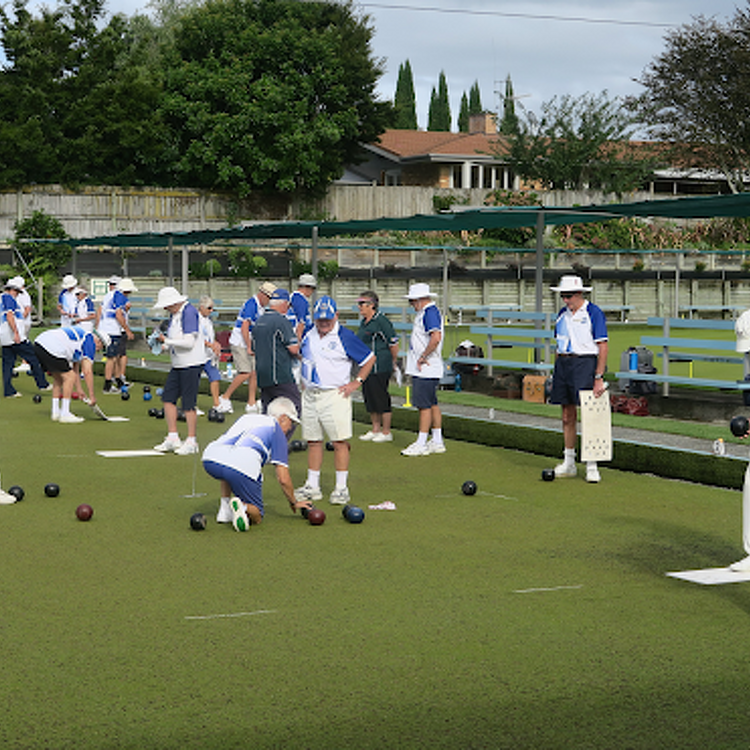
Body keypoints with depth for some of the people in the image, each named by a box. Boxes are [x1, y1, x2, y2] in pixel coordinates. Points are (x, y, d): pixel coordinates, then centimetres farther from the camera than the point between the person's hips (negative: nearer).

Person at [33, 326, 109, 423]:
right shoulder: (90, 342, 1)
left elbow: (73, 368, 33)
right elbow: (87, 372, -3)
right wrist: (92, 396, 3)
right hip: (51, 349, -10)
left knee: (58, 378, 22)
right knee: (70, 377, -2)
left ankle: (55, 412, 23)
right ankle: (65, 415, -2)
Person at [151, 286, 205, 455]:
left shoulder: (189, 313, -16)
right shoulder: (174, 315, 13)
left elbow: (188, 342, -22)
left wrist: (166, 340, -15)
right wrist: (163, 347, 3)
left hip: (192, 365, -10)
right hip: (178, 365, 10)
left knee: (188, 404, -5)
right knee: (168, 397, 7)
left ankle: (191, 442, 5)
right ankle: (173, 438, 13)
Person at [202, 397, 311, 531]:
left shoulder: (247, 418, 33)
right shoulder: (277, 430, 18)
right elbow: (283, 479, 13)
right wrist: (294, 503, 30)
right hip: (243, 465, -5)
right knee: (256, 517, 15)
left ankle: (224, 509, 25)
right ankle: (244, 508, -19)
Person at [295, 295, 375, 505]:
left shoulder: (345, 337, -7)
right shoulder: (308, 336, 9)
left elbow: (369, 358, -1)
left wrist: (356, 382, -5)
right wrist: (304, 380, 15)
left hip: (335, 395, -6)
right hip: (310, 395, 6)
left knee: (339, 441, -6)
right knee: (313, 441, 9)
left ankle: (341, 488, 0)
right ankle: (312, 486, 16)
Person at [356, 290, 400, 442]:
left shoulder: (381, 321, -14)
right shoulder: (363, 322, 13)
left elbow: (394, 343, -13)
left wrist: (394, 362, -5)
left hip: (380, 368, -9)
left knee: (381, 398, -4)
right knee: (369, 398, 13)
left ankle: (386, 433, 4)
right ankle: (375, 430, 23)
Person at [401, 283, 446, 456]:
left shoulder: (429, 313, -17)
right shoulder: (426, 312, 16)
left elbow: (436, 337, -31)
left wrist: (423, 357, -22)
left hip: (425, 370, -11)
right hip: (424, 369, 11)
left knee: (424, 405, -7)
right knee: (432, 404, 13)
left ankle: (421, 444, -4)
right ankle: (437, 442, 18)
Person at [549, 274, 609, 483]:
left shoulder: (594, 313, -6)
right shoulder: (562, 314, 14)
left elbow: (603, 347, -9)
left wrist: (599, 378, -14)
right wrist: (557, 370, 13)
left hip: (585, 363, -6)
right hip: (563, 364, 6)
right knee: (567, 417, 9)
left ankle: (591, 466, -4)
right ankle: (568, 464, 17)